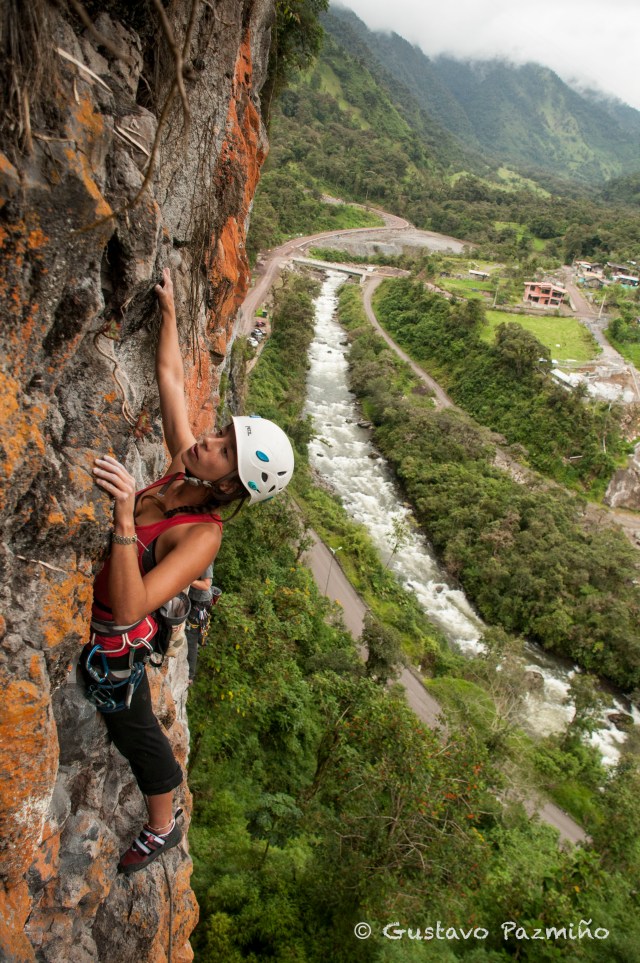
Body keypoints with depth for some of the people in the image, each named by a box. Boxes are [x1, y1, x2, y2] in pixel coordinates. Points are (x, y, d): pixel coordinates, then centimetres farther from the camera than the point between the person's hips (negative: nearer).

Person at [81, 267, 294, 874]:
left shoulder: (203, 537, -35)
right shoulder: (183, 466, -16)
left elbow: (129, 608, -43)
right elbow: (169, 375, -7)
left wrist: (125, 515, -52)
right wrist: (168, 308, -10)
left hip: (112, 642, -4)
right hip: (96, 615, 5)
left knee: (134, 729, 19)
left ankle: (163, 828, 46)